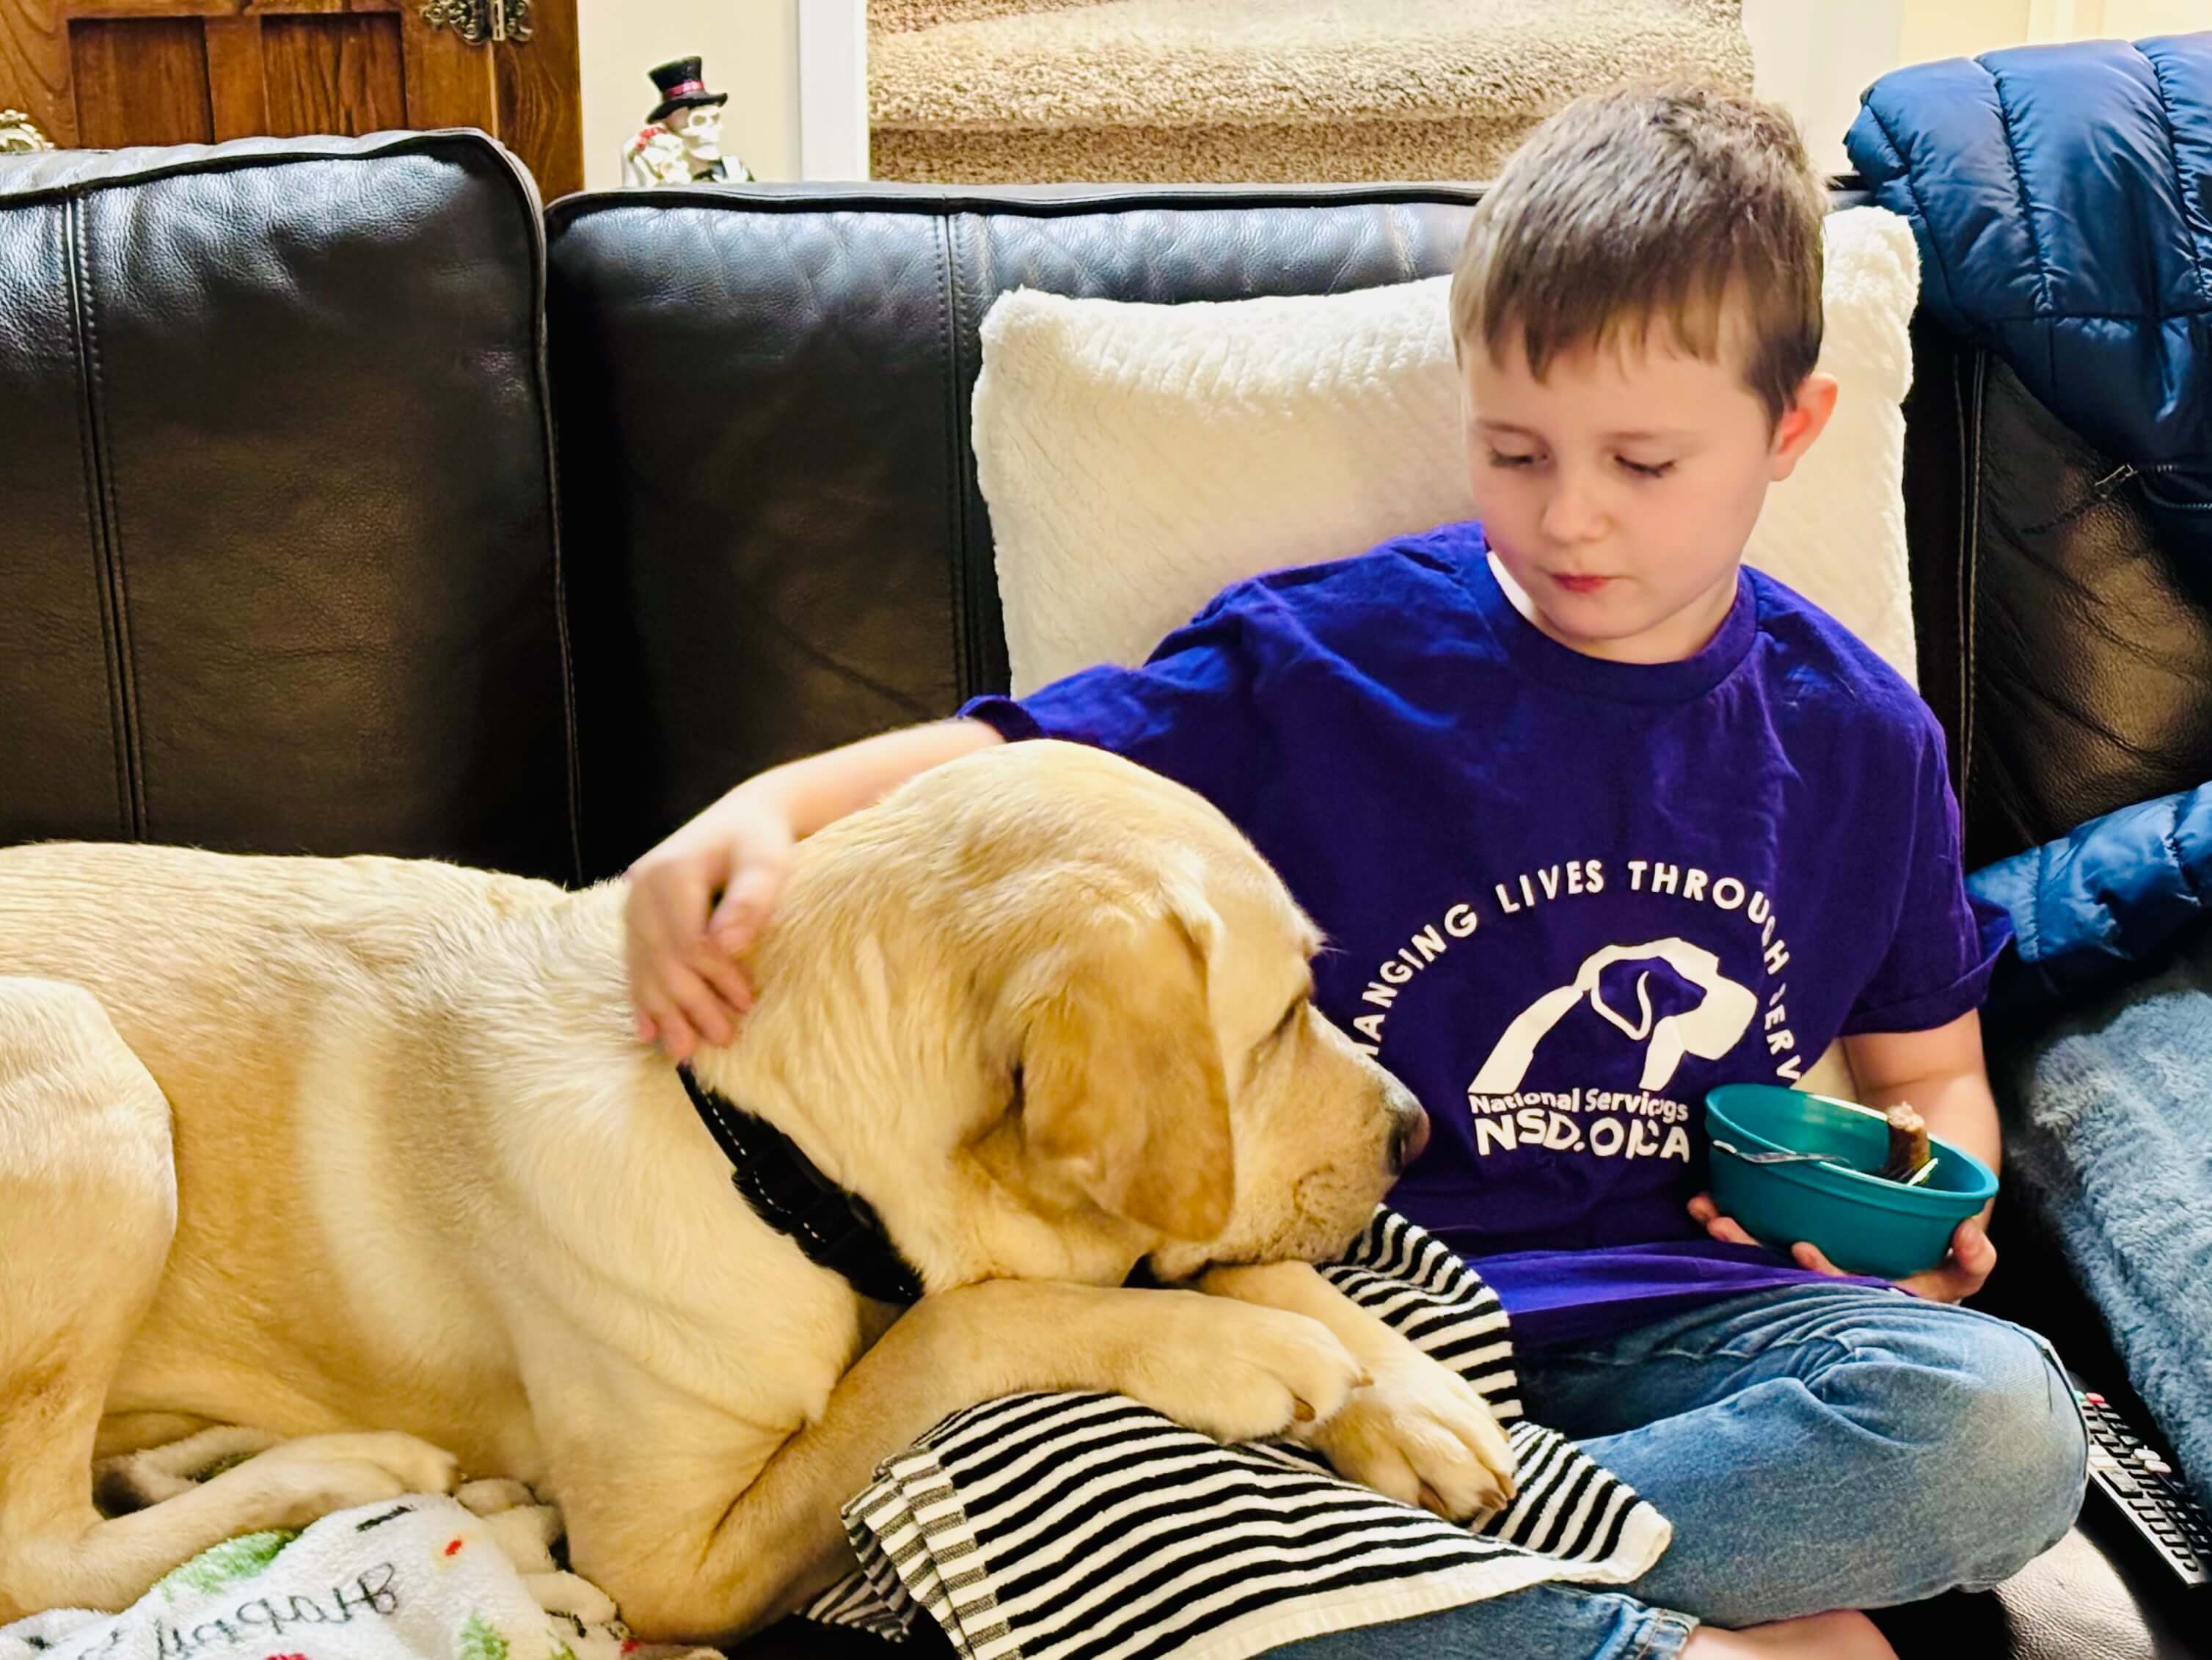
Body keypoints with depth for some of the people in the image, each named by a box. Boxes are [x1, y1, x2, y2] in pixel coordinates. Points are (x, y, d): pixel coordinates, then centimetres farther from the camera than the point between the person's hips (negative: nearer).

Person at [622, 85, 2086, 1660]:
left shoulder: (1861, 741, 9)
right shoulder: (1325, 662, 1)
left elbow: (1931, 1070, 21)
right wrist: (770, 810, -21)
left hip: (1688, 1321, 2)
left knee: (2009, 1422, -30)